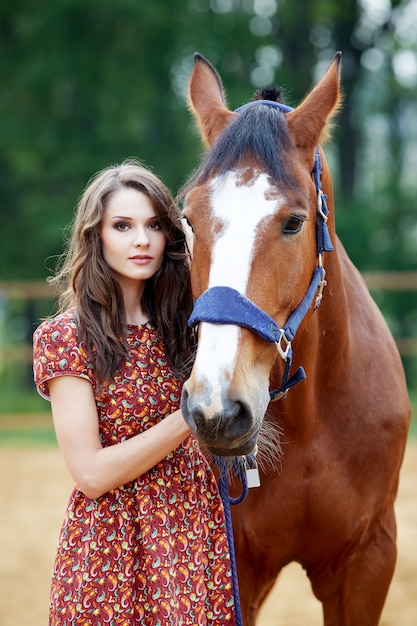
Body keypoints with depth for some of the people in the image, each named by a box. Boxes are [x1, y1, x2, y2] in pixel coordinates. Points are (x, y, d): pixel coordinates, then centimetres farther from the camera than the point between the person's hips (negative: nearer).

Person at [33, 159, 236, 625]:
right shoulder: (63, 337, -9)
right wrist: (190, 416, -20)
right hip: (114, 548, -4)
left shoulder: (180, 324, 6)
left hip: (200, 534, 5)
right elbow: (91, 473, -16)